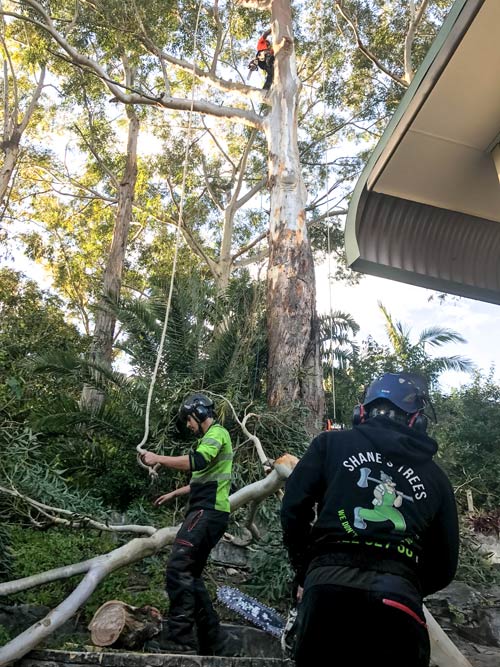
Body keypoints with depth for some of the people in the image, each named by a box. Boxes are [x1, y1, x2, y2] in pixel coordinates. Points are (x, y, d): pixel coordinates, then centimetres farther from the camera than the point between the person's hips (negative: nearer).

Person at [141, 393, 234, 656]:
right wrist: (173, 493, 33)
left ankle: (180, 638, -18)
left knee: (178, 567, -18)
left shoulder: (217, 432, -7)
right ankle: (214, 639, 16)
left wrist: (158, 459, -18)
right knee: (190, 574, 11)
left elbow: (198, 461, -26)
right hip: (206, 511, 11)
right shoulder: (210, 438, 25)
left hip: (208, 511, -11)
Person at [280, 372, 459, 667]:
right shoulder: (436, 476, 17)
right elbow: (444, 567, 19)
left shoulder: (331, 442, 11)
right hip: (401, 604, 2)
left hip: (329, 589, -1)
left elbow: (293, 509, 4)